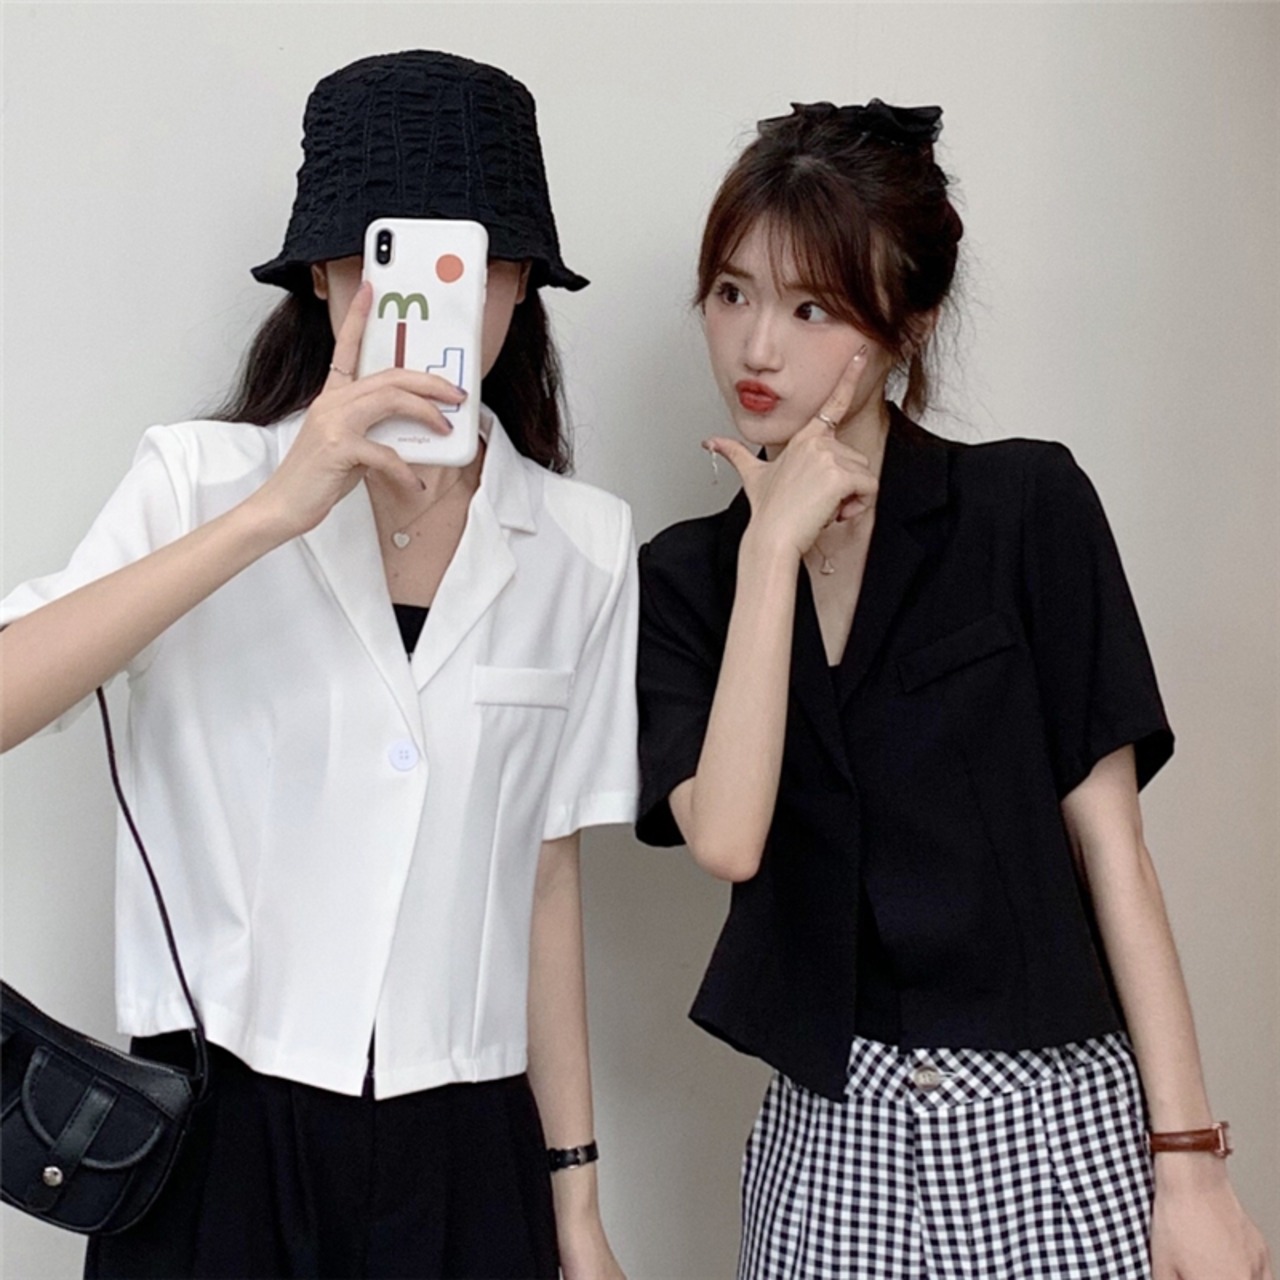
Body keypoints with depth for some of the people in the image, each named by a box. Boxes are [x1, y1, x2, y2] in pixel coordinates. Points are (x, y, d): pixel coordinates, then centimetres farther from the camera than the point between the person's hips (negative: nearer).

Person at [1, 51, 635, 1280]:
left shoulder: (582, 547, 1)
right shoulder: (199, 478, -5)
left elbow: (545, 875, 5)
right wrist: (272, 515, -26)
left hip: (464, 1152, 2)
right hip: (219, 1132, -1)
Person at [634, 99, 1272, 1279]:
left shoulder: (1028, 507, -5)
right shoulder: (683, 579, 2)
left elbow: (1106, 836, -5)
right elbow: (725, 838, -13)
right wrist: (772, 551, -13)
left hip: (1054, 1117, -2)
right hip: (831, 1137, 2)